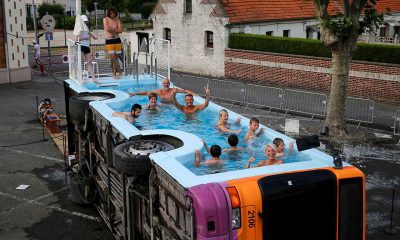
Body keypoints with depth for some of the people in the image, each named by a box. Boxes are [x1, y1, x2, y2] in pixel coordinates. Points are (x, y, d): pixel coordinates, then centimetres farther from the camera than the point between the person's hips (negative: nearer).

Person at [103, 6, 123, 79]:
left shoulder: (117, 20, 6)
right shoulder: (105, 19, 0)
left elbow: (120, 30, -5)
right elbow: (107, 28, -15)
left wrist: (112, 30, -11)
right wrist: (115, 29, -5)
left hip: (117, 40, 2)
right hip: (109, 41, -2)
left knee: (116, 57, 7)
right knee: (112, 57, -8)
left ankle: (114, 73, 17)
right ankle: (119, 71, 4)